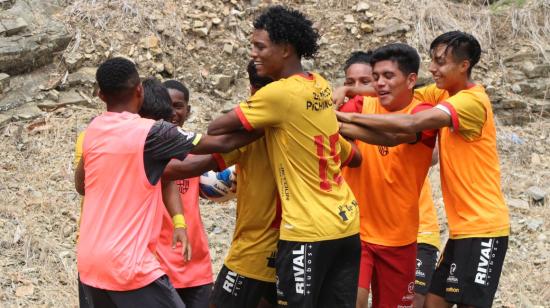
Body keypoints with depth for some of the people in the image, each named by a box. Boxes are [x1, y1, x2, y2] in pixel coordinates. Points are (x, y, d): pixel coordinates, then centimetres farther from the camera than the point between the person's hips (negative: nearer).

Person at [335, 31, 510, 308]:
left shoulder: (472, 101, -17)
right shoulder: (443, 94, 10)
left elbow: (411, 124, -27)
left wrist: (352, 117, -24)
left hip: (482, 228, -9)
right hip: (462, 228, 9)